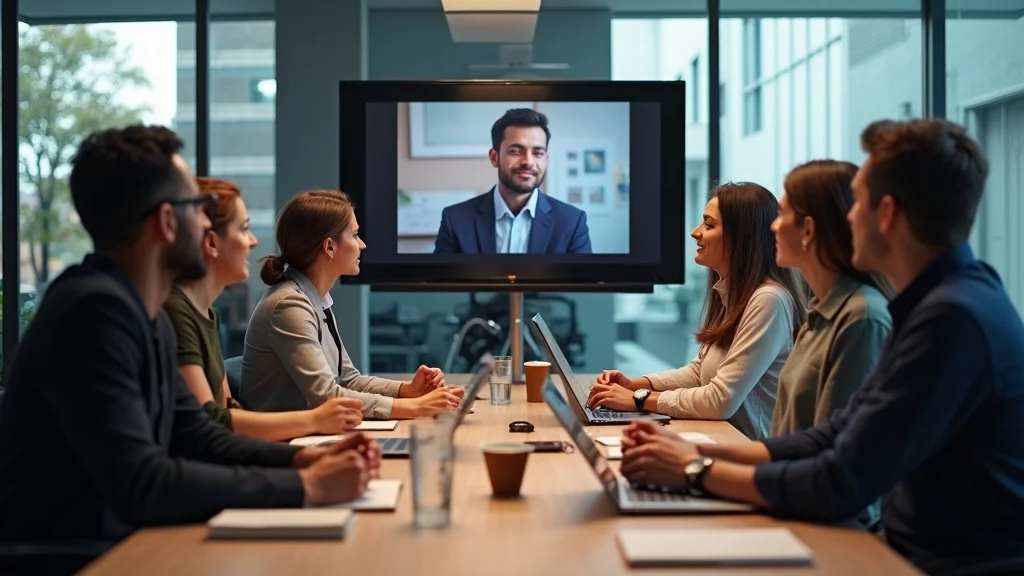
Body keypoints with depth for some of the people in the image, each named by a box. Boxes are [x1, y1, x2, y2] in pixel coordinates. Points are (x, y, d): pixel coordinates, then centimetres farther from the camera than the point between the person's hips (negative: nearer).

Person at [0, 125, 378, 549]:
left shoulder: (149, 317, 6)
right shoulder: (95, 309, -23)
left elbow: (198, 437, 13)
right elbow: (139, 485, -28)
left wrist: (303, 458, -3)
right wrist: (304, 486, -23)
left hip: (115, 543, 8)